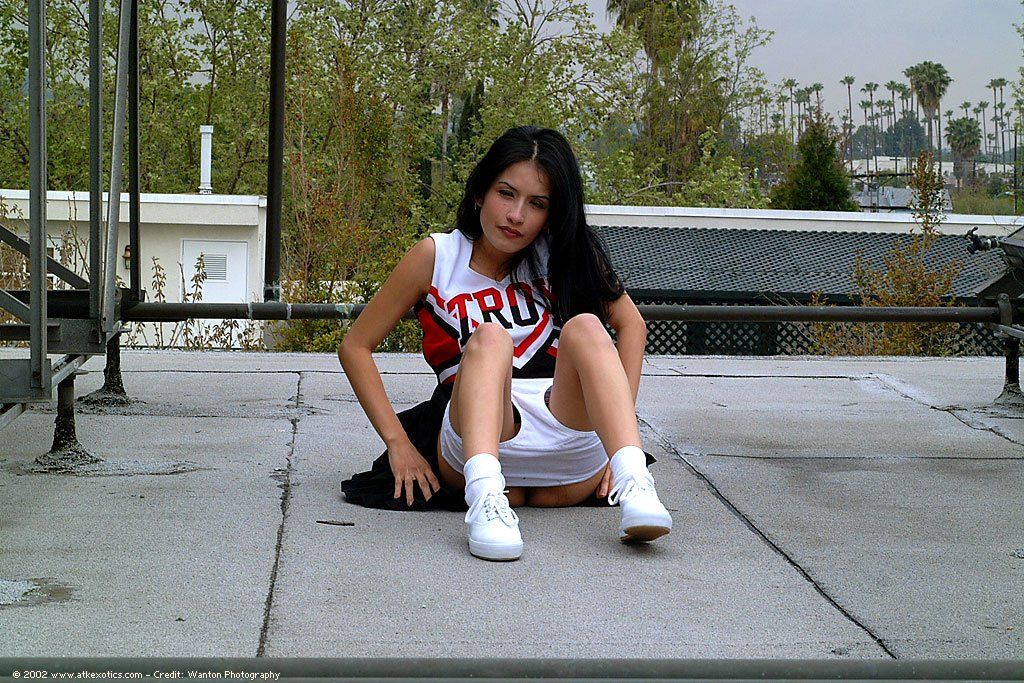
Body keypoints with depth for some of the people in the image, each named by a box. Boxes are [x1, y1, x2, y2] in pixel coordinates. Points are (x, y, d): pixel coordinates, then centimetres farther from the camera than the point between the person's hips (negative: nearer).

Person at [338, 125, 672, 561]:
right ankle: (485, 501, -53)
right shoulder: (437, 257, 6)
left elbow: (630, 323, 15)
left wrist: (619, 420, 2)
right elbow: (355, 347, 8)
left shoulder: (563, 255, 11)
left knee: (585, 328, -23)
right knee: (489, 338, -28)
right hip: (478, 438, -2)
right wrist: (397, 442, -3)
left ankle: (634, 486, -45)